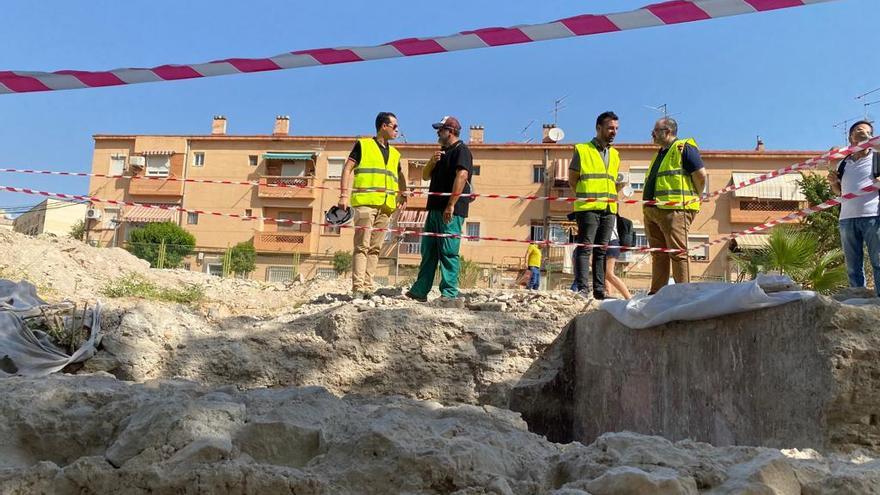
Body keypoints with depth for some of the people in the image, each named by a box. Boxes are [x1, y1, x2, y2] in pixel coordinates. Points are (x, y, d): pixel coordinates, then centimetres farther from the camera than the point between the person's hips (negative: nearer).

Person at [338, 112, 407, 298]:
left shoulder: (395, 153, 23)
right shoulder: (363, 145, 7)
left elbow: (400, 176, 35)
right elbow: (347, 169, 1)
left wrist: (403, 194, 17)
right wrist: (344, 195, -9)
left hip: (385, 206, 6)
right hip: (365, 202, -6)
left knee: (375, 248, 4)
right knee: (362, 246, -9)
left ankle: (368, 287, 7)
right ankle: (358, 288, -11)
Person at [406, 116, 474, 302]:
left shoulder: (461, 150, -5)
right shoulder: (442, 152, 24)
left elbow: (462, 176, -20)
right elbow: (425, 176, 25)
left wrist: (451, 206, -26)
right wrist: (432, 162, 3)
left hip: (451, 211, -9)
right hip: (435, 209, 9)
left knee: (448, 252, -9)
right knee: (428, 252, 10)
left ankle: (450, 294, -5)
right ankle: (419, 291, 16)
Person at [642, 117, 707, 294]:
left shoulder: (683, 148, -2)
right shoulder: (660, 154, 25)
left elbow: (701, 175, -10)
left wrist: (694, 198, -1)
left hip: (674, 210, -9)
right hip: (652, 211, 9)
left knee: (678, 252, -9)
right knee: (658, 254, 9)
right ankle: (656, 293, 12)